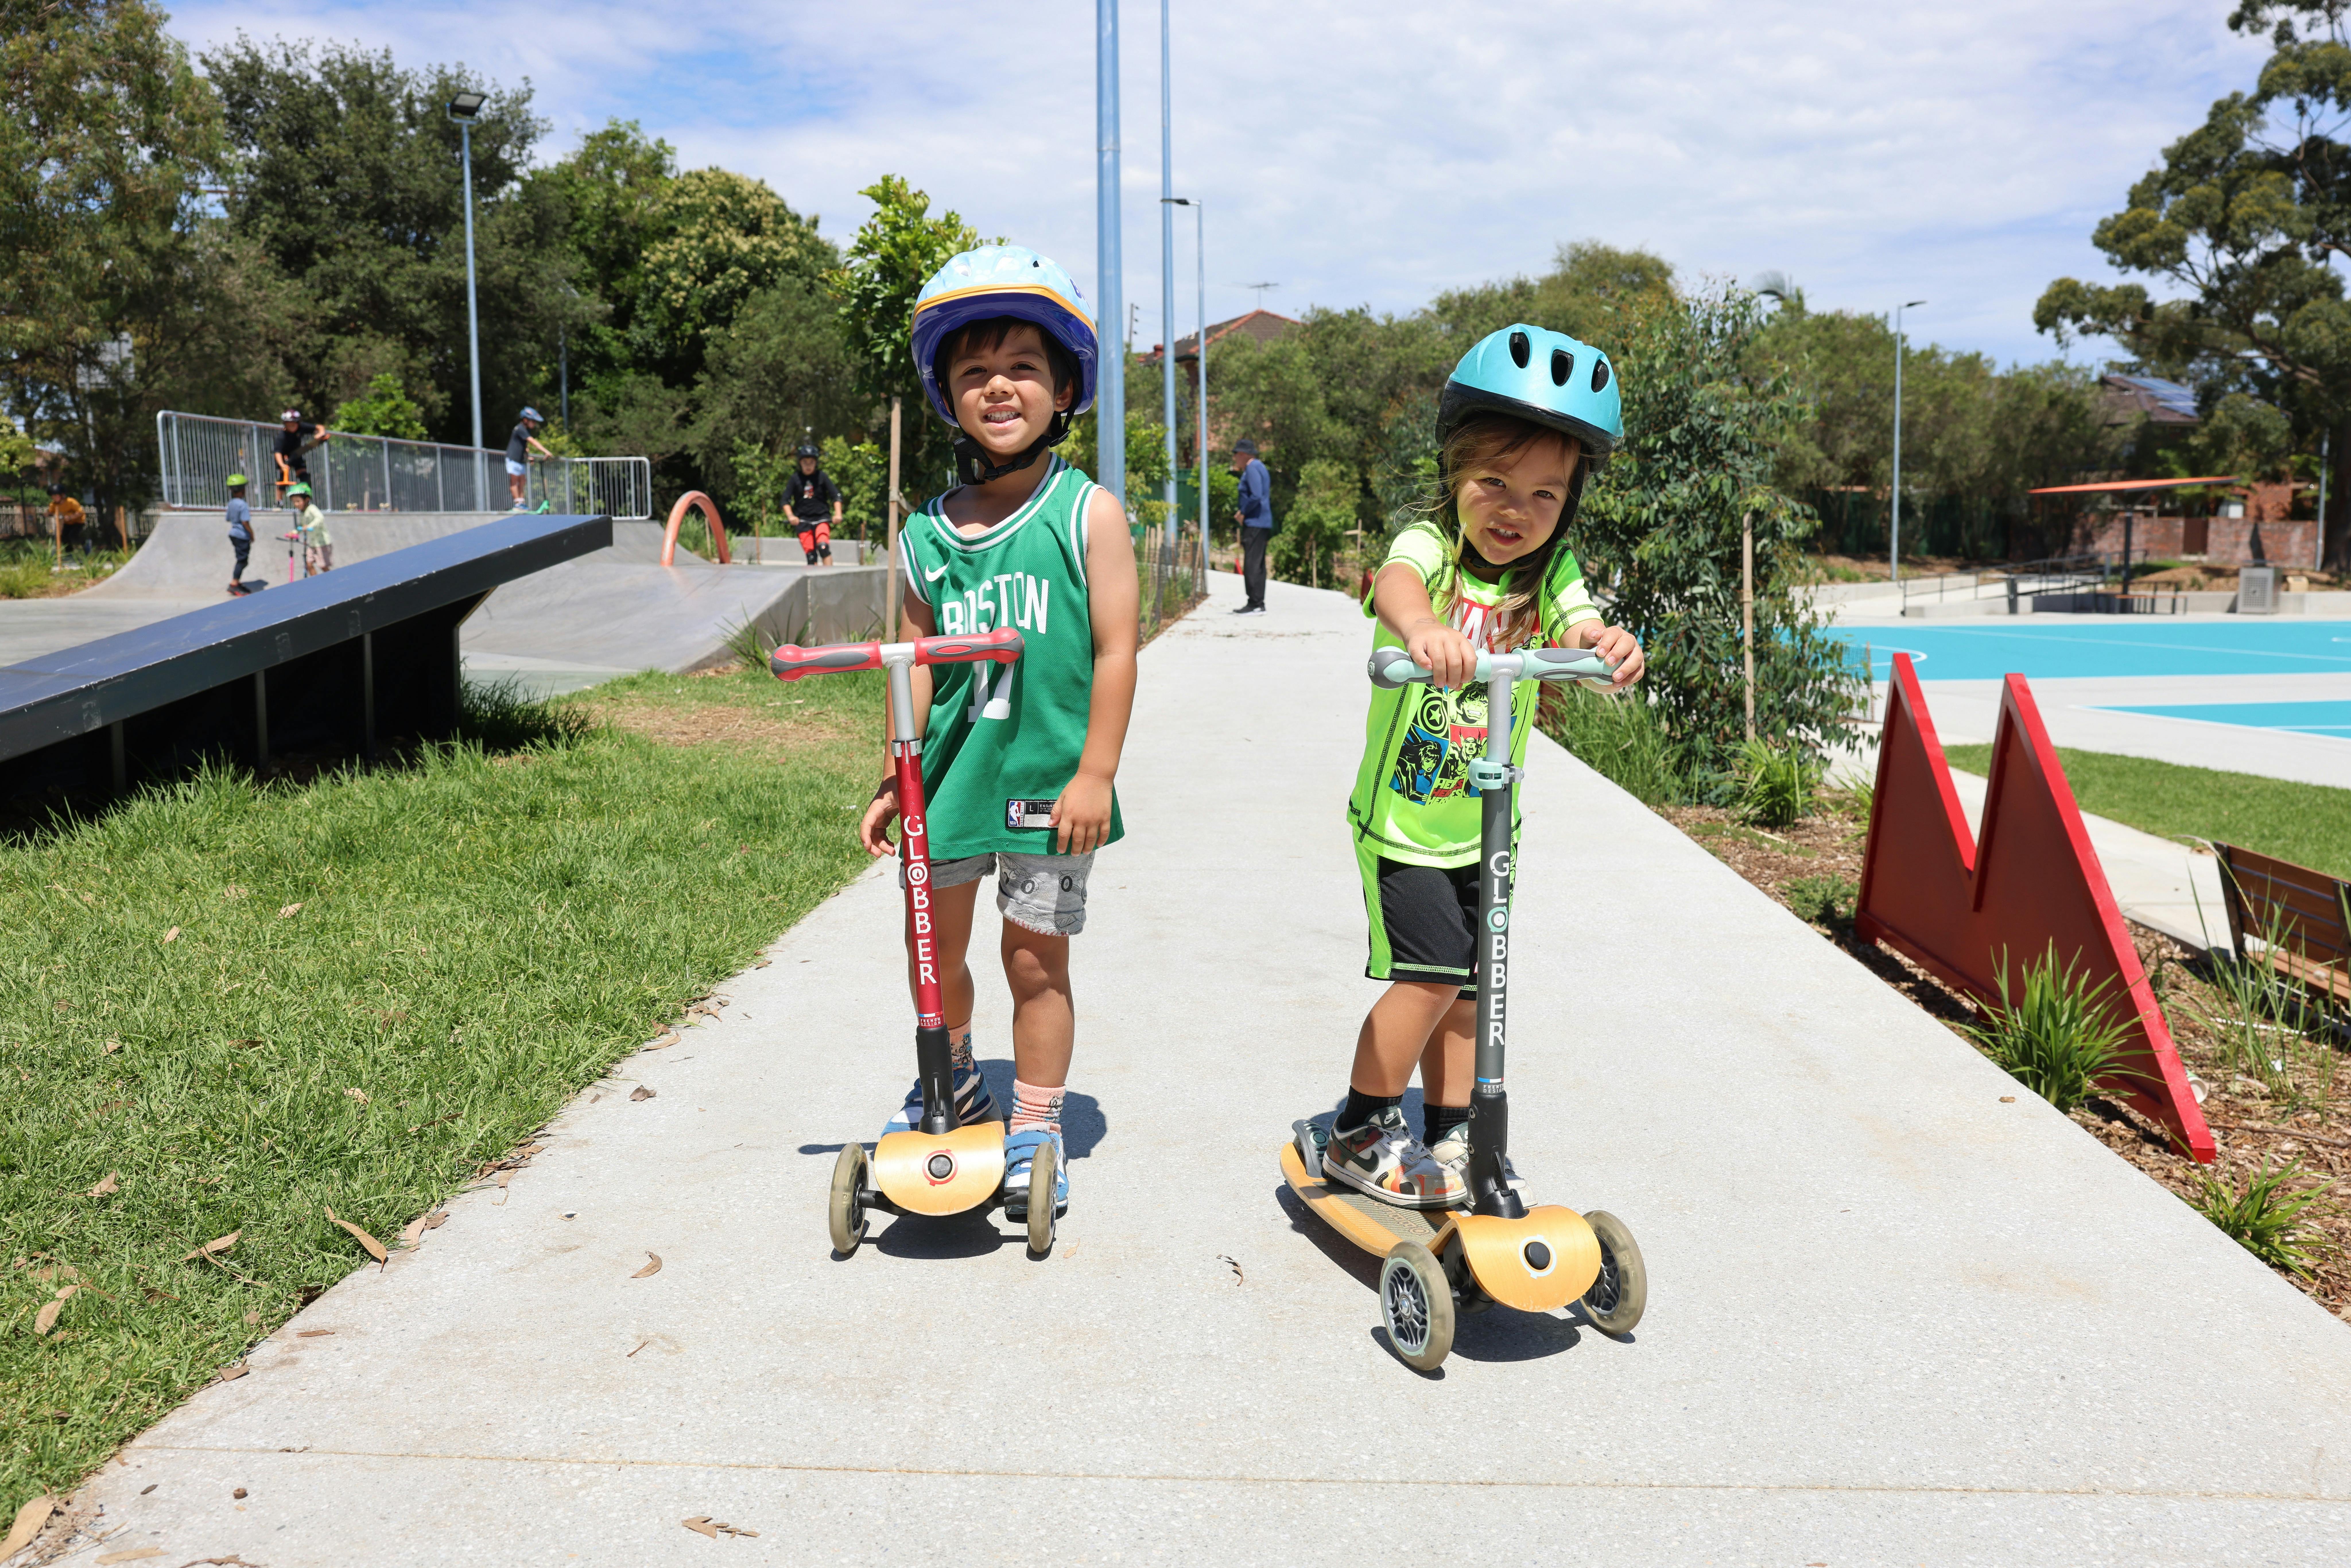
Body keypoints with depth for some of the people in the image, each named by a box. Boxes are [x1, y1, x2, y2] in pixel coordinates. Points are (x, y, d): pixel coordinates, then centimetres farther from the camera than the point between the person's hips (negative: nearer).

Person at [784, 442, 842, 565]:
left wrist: (838, 514, -17)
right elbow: (786, 500, 1)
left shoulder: (822, 476, 1)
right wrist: (791, 516, -16)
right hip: (803, 520, 1)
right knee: (811, 555, -6)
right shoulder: (795, 479, 2)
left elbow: (836, 496, -2)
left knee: (823, 547, -24)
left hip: (821, 518, -1)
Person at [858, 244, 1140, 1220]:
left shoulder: (1087, 513, -6)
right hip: (952, 770, 4)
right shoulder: (928, 535, 3)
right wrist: (893, 780, 9)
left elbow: (1115, 651, -9)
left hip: (1049, 775, -4)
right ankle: (956, 1087, 41)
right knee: (932, 947, 15)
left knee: (1036, 958, 4)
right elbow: (919, 664, 8)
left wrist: (1094, 774, -13)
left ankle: (1035, 1131, 22)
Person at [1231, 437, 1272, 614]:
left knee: (1252, 565, -11)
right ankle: (1258, 604, 15)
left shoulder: (1252, 468, -12)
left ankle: (1256, 605, -12)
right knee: (1258, 566, 12)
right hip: (1262, 523, 10)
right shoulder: (1259, 467, 19)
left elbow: (1256, 497, -23)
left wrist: (1243, 513, -12)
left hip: (1255, 524, -10)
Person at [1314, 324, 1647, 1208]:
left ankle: (1448, 1142, 31)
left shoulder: (1549, 574, -3)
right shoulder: (1430, 547, -16)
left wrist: (1611, 649, -43)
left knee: (1467, 989, 12)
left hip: (1486, 826, 5)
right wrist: (1419, 625, -62)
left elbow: (1581, 631, -19)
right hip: (1401, 820, -5)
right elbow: (1397, 581, -39)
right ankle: (1359, 1134, 7)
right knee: (1429, 975, -13)